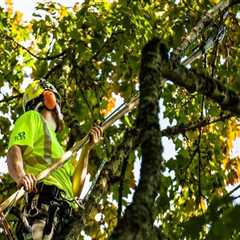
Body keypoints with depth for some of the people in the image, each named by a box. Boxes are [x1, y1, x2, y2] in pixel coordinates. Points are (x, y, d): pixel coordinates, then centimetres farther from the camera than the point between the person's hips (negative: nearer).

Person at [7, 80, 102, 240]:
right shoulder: (32, 117, 19)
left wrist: (87, 149, 32)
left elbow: (75, 189, 29)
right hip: (44, 199, -7)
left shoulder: (56, 145, 41)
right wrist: (20, 176, -24)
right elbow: (14, 151, -2)